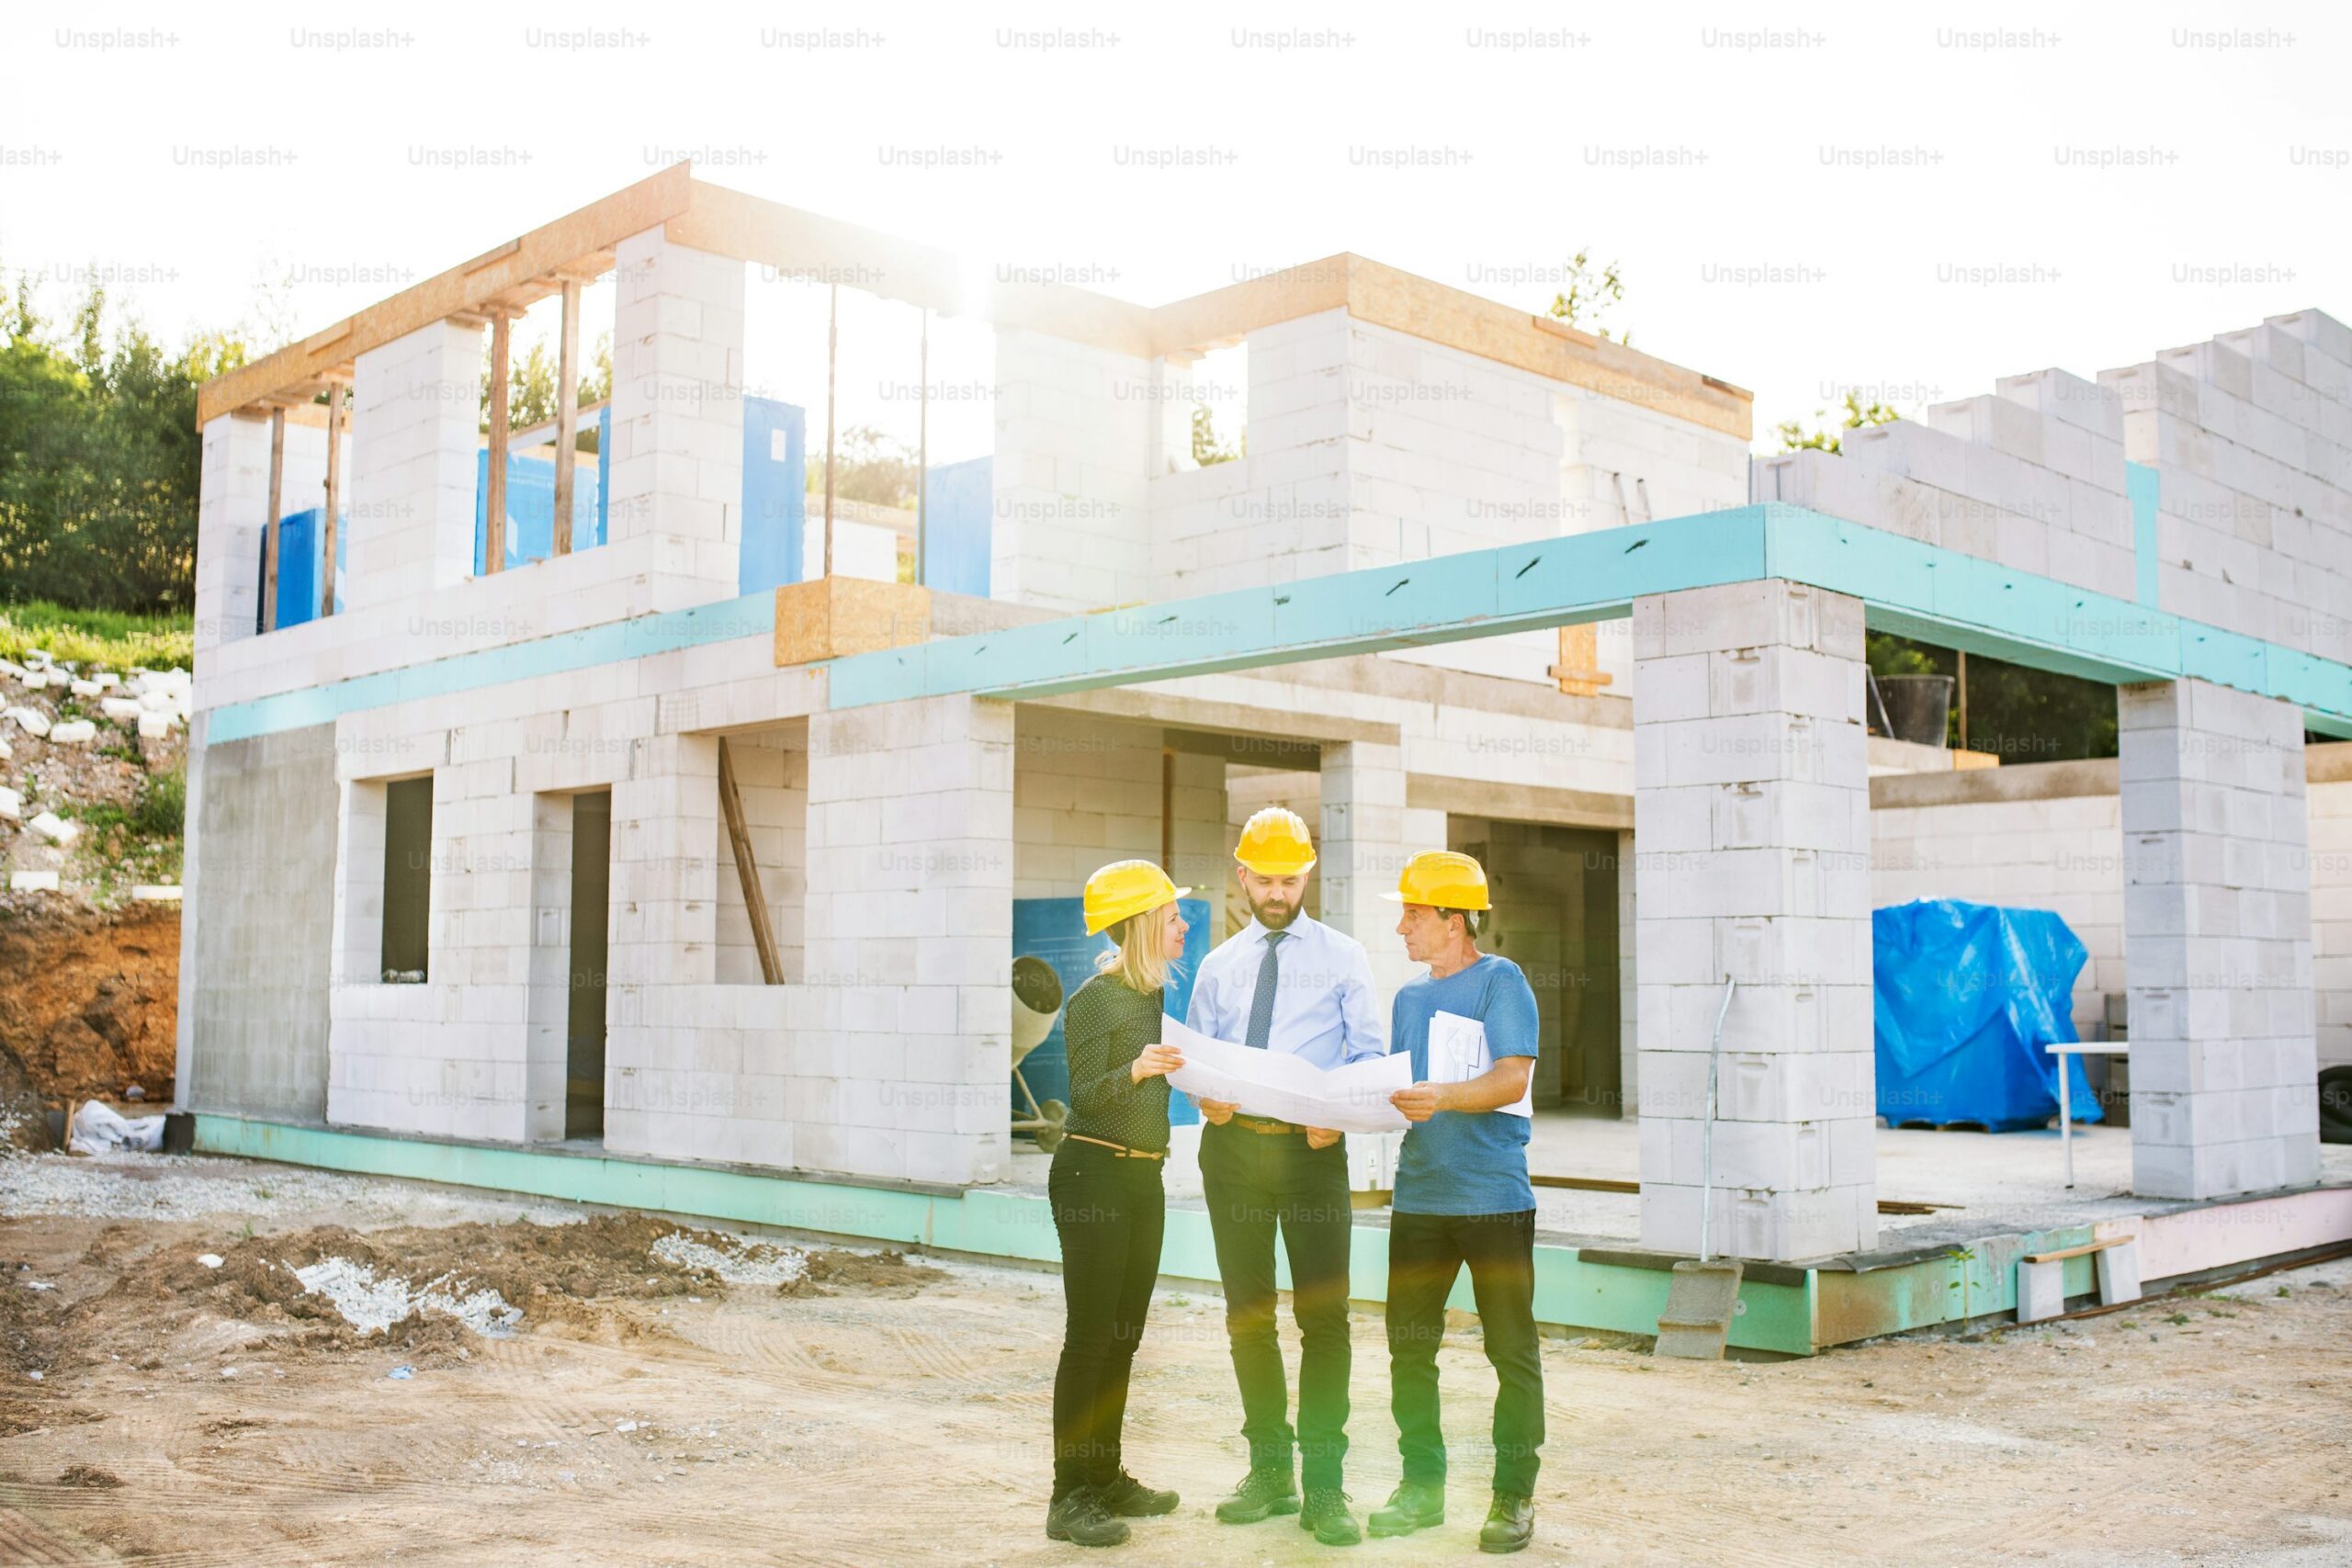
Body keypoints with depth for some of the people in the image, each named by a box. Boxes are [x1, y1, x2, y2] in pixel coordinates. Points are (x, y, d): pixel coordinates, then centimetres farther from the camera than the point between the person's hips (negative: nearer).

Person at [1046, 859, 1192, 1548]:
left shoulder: (1154, 996, 12)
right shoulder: (1096, 999, -12)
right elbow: (1085, 1093, -20)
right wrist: (1134, 1071, -34)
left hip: (1143, 1178, 8)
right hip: (1094, 1174, -8)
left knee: (1123, 1335, 12)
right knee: (1090, 1336, -7)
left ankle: (1106, 1479, 22)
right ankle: (1069, 1498, -1)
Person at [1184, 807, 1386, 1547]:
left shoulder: (1343, 956, 5)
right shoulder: (1219, 965, 15)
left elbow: (1372, 1052, 0)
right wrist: (1203, 1094, -9)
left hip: (1313, 1146, -3)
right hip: (1232, 1145, 3)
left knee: (1323, 1315, -5)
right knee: (1248, 1316, 10)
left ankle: (1323, 1486, 2)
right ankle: (1269, 1470, 23)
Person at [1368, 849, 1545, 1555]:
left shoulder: (1499, 981, -6)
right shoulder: (1410, 997, 15)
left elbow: (1512, 1078, -16)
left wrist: (1443, 1095, -30)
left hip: (1494, 1199, -6)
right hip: (1419, 1198, 7)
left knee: (1512, 1351, 2)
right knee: (1409, 1346, 8)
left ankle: (1513, 1496, 13)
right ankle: (1421, 1486, 21)